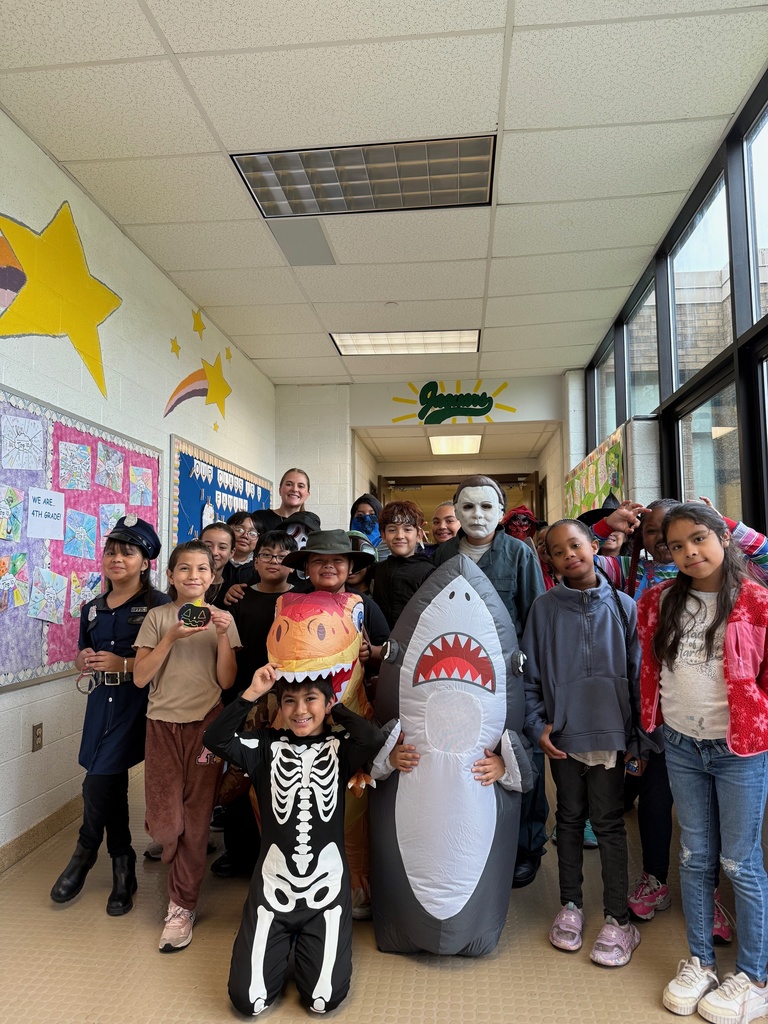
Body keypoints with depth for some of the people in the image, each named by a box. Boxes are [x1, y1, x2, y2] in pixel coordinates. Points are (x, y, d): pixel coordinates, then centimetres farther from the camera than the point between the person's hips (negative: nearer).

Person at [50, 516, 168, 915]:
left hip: (136, 706, -5)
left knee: (98, 784, -6)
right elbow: (82, 657, 21)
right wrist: (84, 661, -2)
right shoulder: (92, 609, 11)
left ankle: (85, 853, 22)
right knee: (112, 787, 10)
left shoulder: (158, 606, -9)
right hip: (101, 704, 6)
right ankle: (122, 870, 28)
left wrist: (124, 664, -19)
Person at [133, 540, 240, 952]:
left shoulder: (222, 619, 3)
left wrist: (223, 636, -16)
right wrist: (173, 636, -16)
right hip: (163, 722, 0)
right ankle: (182, 859, 35)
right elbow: (140, 677, -5)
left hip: (206, 722, 0)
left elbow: (227, 681, -3)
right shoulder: (158, 617, 3)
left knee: (195, 818, 4)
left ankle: (182, 905, 23)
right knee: (164, 821, -1)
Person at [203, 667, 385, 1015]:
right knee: (247, 1000, 1)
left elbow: (375, 739, -27)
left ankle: (305, 943, 28)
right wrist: (253, 693, -25)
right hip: (273, 884, 1)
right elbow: (214, 740, -19)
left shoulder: (341, 747, -5)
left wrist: (335, 707, -13)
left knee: (324, 999, -4)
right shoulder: (267, 745, -4)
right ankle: (285, 941, 31)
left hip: (326, 886, -1)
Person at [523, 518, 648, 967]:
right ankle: (571, 905, 32)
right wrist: (537, 724, -5)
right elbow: (530, 674, 1)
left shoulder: (622, 606, -2)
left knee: (608, 823, 8)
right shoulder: (544, 608, -2)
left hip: (609, 733, -1)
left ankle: (618, 919, 23)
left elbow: (637, 673, 0)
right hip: (562, 734, 1)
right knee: (570, 818, 15)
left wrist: (637, 735, -1)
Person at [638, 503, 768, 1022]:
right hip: (681, 746, 4)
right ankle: (700, 961, 32)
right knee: (695, 857, 16)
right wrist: (650, 727, 11)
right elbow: (650, 668, 13)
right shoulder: (661, 602, 2)